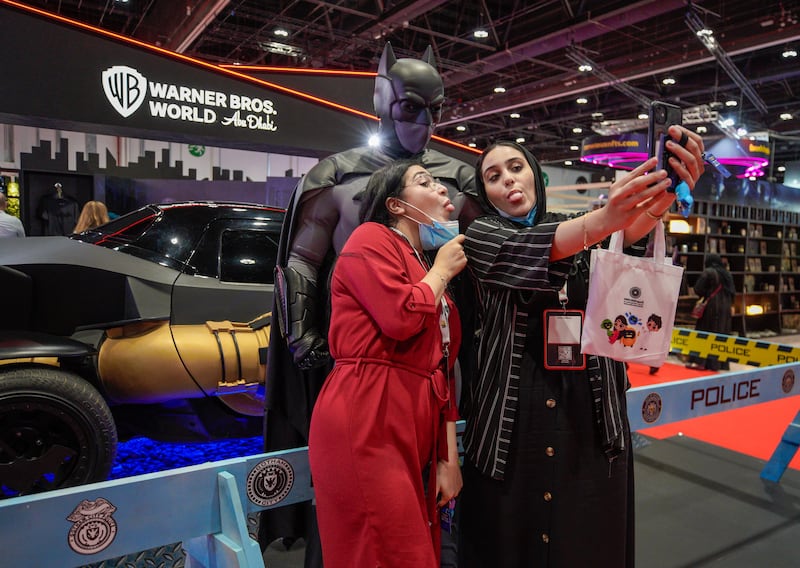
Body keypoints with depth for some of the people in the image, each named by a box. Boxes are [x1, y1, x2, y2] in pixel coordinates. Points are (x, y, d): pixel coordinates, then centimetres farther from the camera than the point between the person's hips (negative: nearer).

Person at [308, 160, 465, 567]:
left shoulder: (429, 276, 22)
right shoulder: (371, 238, -1)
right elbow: (402, 318, -19)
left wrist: (449, 457, 11)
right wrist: (442, 271, 0)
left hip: (416, 432, 8)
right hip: (366, 425, -8)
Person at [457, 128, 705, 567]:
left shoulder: (583, 234, 10)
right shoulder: (481, 236, 1)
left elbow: (630, 237, -13)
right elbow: (525, 251, -22)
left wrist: (664, 196, -36)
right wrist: (603, 218, -40)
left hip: (591, 416, 3)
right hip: (513, 417, -2)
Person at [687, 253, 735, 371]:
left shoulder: (708, 272, -8)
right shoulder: (727, 274, 11)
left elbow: (698, 289, -10)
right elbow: (733, 292, 12)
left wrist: (705, 294, 9)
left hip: (711, 306, -6)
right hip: (725, 308, 6)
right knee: (721, 334, 10)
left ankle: (700, 361, -7)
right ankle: (721, 363, 11)